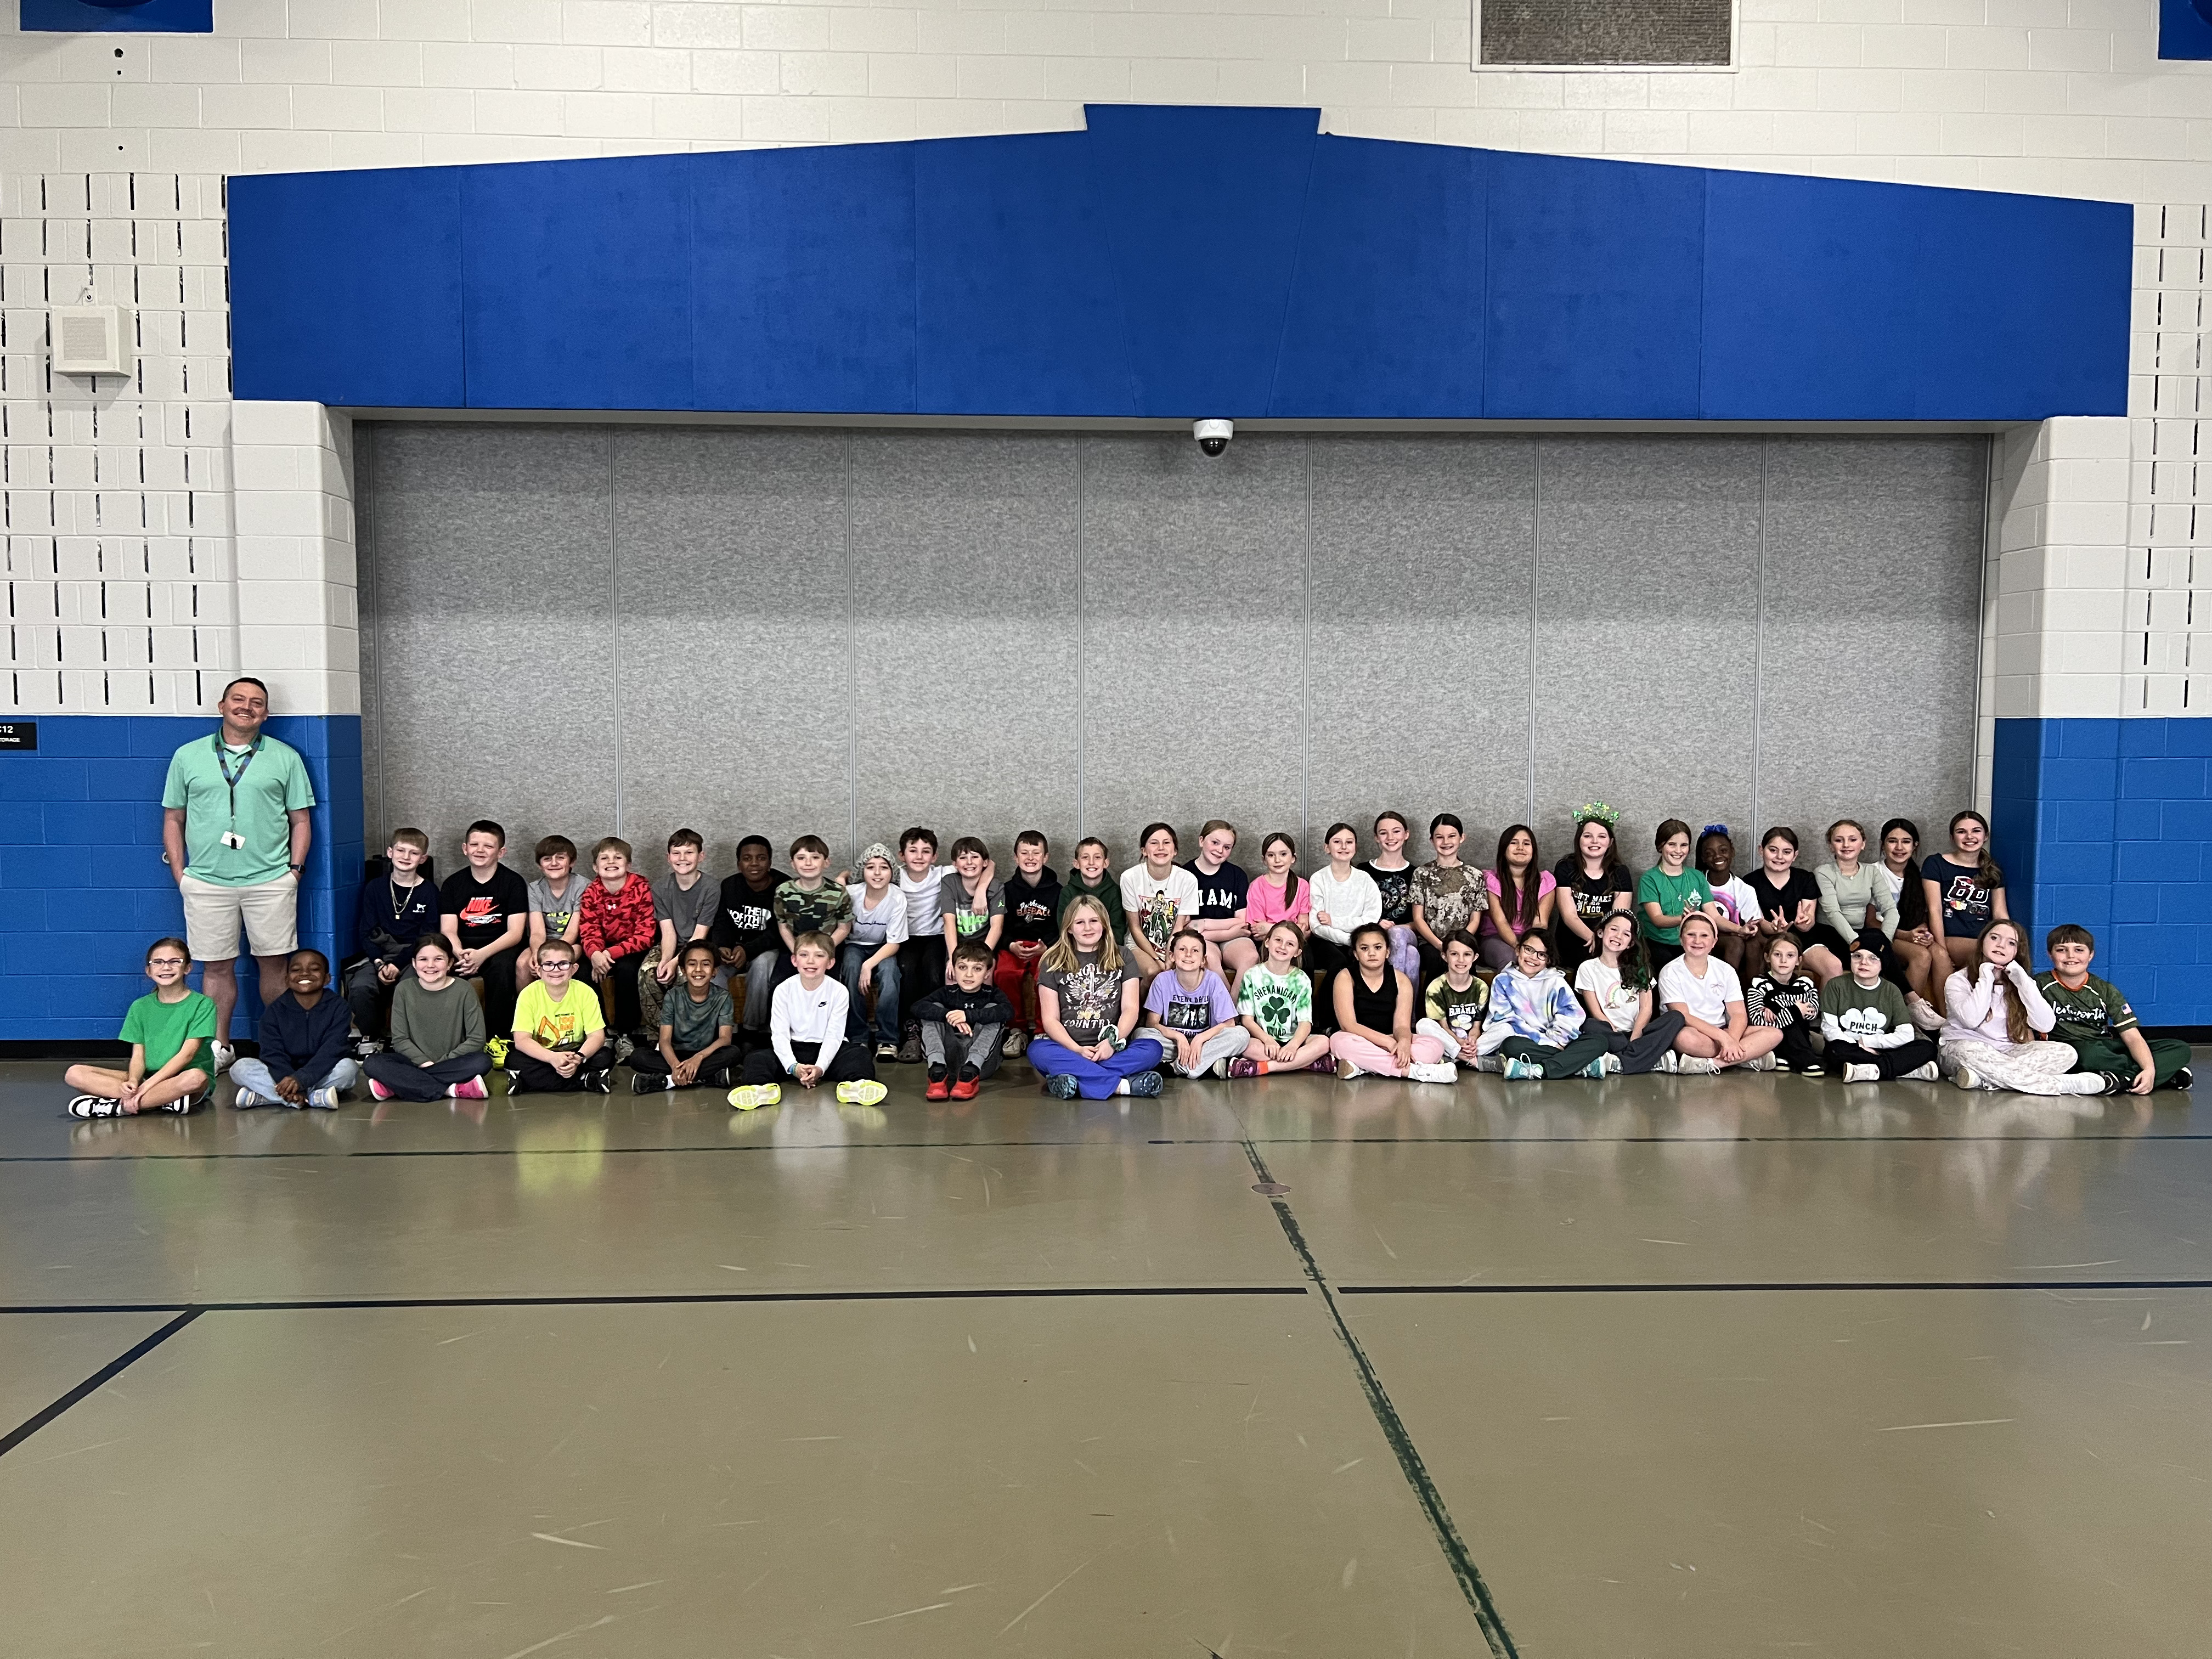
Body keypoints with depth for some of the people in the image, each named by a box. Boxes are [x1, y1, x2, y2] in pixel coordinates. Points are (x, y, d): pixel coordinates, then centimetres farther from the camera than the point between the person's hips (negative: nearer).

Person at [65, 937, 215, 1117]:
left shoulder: (202, 1004, -2)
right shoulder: (140, 1007, 12)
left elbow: (188, 1053, -11)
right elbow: (138, 1055, 4)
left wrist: (148, 1084, -20)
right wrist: (133, 1081, -18)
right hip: (146, 1078, 5)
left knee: (196, 1077, -42)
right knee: (74, 1074, -14)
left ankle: (120, 1106, -24)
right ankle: (163, 1101, -27)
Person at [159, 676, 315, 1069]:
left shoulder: (286, 757, 8)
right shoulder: (188, 756, 10)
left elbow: (301, 821, 9)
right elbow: (173, 819, 12)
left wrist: (295, 870, -1)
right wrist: (179, 873, 4)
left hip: (271, 881, -1)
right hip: (206, 882, 1)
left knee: (274, 963, 3)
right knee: (216, 966, 6)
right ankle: (219, 1047, 16)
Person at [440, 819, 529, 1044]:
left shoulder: (513, 883, -2)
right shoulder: (452, 884, 7)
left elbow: (515, 933, -9)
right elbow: (448, 930, 0)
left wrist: (482, 954, -26)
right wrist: (460, 954, -24)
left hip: (499, 947, -2)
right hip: (462, 947, 2)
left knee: (502, 966, -36)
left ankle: (497, 1034, -22)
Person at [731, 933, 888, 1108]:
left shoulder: (838, 991, -9)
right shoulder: (784, 990, -6)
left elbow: (834, 1035, -12)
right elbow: (779, 1034, -11)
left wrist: (820, 1067, -28)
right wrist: (793, 1066, -27)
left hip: (827, 1050, -1)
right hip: (794, 1049, 1)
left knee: (859, 1054, -28)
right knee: (757, 1058, -24)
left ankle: (855, 1085, -57)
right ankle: (764, 1087, -54)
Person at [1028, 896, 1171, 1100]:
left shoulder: (1121, 958, 14)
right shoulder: (1054, 963, 10)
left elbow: (1130, 1008, 4)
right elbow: (1050, 1019, 2)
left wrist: (1113, 1042, -15)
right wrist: (1078, 1050, -16)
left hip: (1111, 1049, 1)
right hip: (1070, 1048, -1)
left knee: (1153, 1048, -28)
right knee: (1037, 1050, -33)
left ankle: (1077, 1078, -38)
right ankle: (1120, 1084, -40)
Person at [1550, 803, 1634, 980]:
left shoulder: (1620, 873, 9)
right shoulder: (1565, 869, 3)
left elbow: (1620, 917, -2)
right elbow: (1569, 916, -7)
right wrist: (1593, 938, -26)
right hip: (1573, 941, -2)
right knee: (1591, 957, -30)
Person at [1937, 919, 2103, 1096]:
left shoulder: (2021, 983, 12)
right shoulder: (1958, 980, 0)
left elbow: (2046, 1025, -5)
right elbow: (1971, 1019, -20)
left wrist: (2023, 982, -9)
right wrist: (1986, 979, -11)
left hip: (2007, 1052, 4)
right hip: (1962, 1047, -4)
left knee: (2065, 1052, -19)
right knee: (1970, 1052, -40)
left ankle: (1984, 1079, -34)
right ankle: (2067, 1084, -35)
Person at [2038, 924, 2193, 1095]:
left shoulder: (2105, 991, 6)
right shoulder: (2041, 985, -2)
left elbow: (2132, 1036, -2)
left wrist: (2149, 1069, -20)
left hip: (2109, 1048, 4)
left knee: (2181, 1050, -6)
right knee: (2090, 1054, -39)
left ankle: (2127, 1079, -28)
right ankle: (2168, 1073, -17)